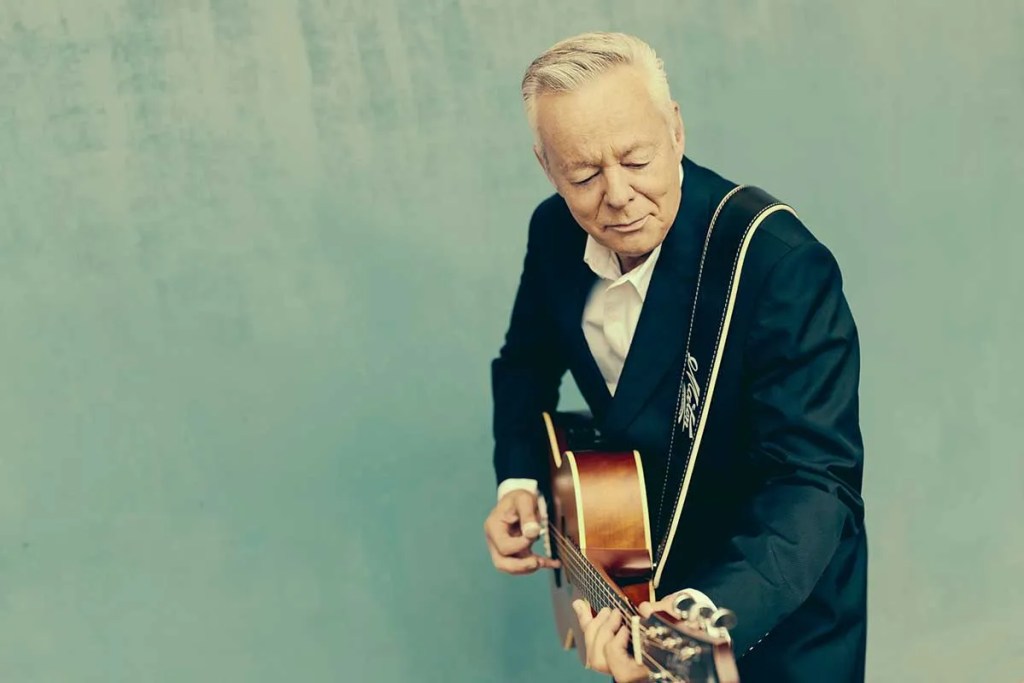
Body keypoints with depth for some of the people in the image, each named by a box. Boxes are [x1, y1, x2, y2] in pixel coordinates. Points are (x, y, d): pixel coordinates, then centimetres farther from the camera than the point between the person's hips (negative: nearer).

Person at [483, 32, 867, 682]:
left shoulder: (784, 266, -31)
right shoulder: (555, 232, -10)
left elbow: (815, 479, -35)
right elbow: (527, 361, 8)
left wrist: (706, 616, -50)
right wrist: (518, 480, -8)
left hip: (774, 601, -5)